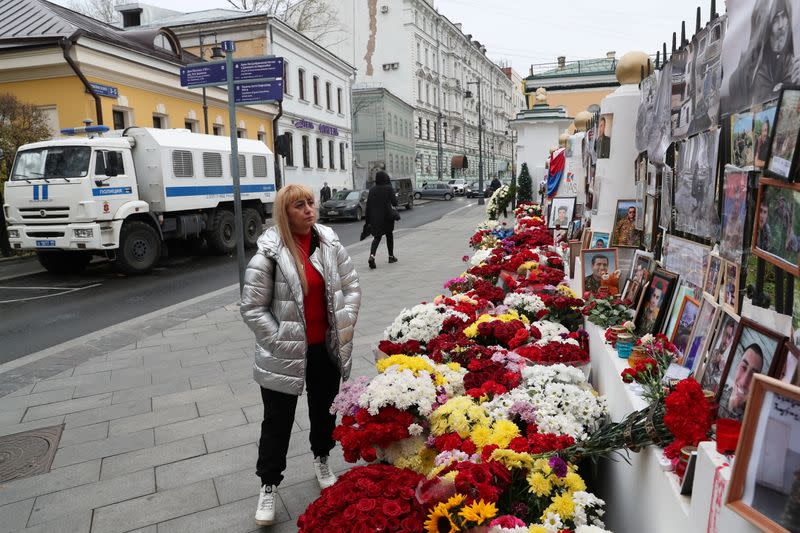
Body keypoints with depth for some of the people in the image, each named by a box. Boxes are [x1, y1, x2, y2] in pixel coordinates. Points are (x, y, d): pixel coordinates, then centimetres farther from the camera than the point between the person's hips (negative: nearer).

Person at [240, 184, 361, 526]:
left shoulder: (330, 243, -3)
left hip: (327, 348, 4)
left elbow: (351, 285, 5)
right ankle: (268, 486, 30)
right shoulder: (269, 254, -15)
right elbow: (252, 308, -12)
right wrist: (280, 342, -15)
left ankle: (322, 462, 49)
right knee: (277, 422, 10)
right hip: (286, 354, -4)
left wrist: (345, 326, -2)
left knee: (324, 410, 22)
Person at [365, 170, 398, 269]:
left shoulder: (372, 189, 3)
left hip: (375, 217, 3)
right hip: (387, 216, -3)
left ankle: (372, 256, -17)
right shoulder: (389, 188, -8)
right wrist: (396, 197, 13)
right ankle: (391, 256, 27)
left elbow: (368, 205, 2)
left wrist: (368, 221, 6)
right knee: (389, 236, 17)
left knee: (377, 237, 7)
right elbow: (394, 203, -11)